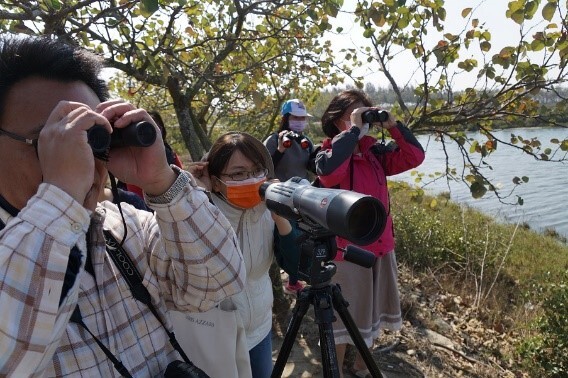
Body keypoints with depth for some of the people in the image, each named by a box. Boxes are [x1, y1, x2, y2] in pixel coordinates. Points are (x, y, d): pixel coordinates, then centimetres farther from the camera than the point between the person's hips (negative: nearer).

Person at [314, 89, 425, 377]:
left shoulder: (375, 152, 4)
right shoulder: (328, 152, -11)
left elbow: (414, 156, -1)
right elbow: (328, 170, -35)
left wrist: (392, 125, -10)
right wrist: (354, 130, -27)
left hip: (380, 244, 6)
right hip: (347, 248, -6)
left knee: (371, 310, 22)